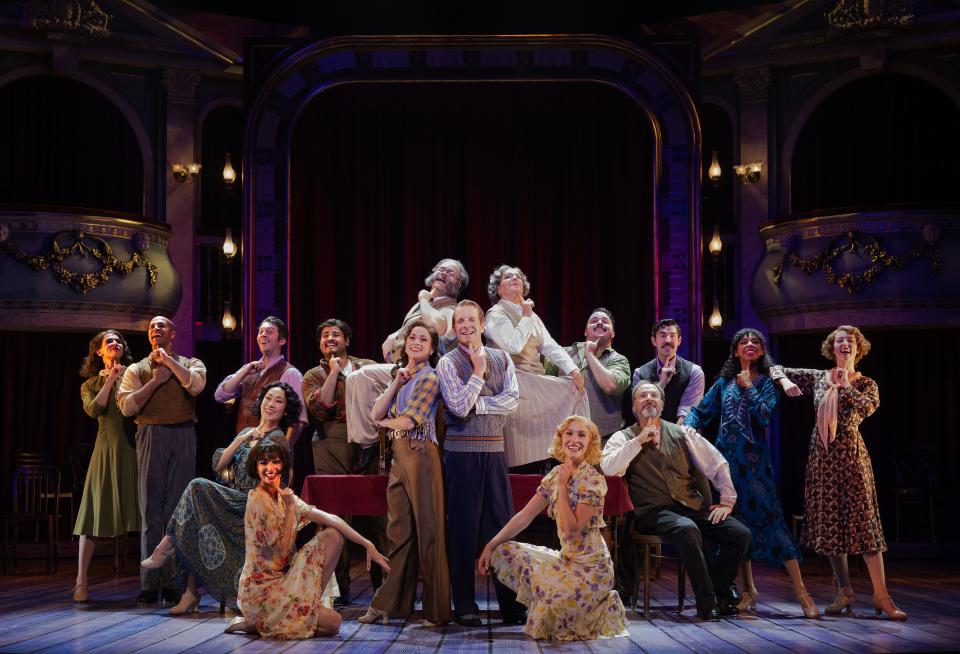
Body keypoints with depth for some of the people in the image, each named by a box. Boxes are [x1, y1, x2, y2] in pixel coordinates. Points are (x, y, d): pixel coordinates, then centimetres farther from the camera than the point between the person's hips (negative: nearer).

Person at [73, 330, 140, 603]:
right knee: (96, 511, -3)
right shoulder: (91, 384, 15)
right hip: (108, 447, 0)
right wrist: (111, 380, -2)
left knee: (140, 511, -3)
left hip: (135, 446, 0)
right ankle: (81, 581, -2)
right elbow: (94, 409, -5)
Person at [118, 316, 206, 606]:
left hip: (183, 437, 0)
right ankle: (149, 584, 0)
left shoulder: (190, 364, 13)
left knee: (178, 510, 0)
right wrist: (156, 380, -4)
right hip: (151, 437, 0)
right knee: (151, 511, -1)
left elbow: (196, 385, -10)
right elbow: (126, 406, -1)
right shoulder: (137, 370, 13)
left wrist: (168, 360, -8)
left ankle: (174, 582, 4)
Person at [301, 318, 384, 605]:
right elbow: (319, 408, -8)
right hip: (332, 448, -1)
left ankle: (384, 584, 7)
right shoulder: (314, 376, 11)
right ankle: (339, 588, 4)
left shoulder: (368, 368, 17)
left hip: (368, 448, 1)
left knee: (375, 516, -2)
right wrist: (334, 371, -4)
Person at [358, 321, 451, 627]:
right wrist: (396, 382, 2)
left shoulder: (429, 378, -4)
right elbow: (376, 414, 9)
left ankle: (436, 610, 3)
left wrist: (386, 421, 7)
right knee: (399, 530, 7)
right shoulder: (402, 377, 19)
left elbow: (408, 421, -13)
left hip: (420, 454, -7)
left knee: (427, 530, -3)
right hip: (399, 456, 7)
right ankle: (389, 604, 10)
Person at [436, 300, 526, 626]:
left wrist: (475, 403, -11)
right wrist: (478, 371, -10)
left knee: (502, 524, 3)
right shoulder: (448, 363, -2)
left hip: (494, 450, 3)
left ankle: (511, 603, 7)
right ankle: (464, 605, 10)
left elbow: (512, 401, -4)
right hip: (461, 452, -3)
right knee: (463, 528, 1)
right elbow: (460, 407, -14)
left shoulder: (502, 359, 10)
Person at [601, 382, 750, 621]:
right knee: (687, 529, -37)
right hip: (654, 512, -4)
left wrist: (727, 501, 5)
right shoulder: (623, 438, 7)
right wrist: (639, 441, -12)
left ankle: (720, 591, 7)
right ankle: (706, 602, -25)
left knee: (740, 533, -17)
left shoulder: (681, 433, 15)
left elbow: (718, 464, 15)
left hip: (693, 507, 4)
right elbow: (608, 467, -14)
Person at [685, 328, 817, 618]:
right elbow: (700, 411, 17)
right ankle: (748, 589, 16)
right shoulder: (724, 383, 13)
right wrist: (689, 427, -2)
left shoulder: (765, 382, 4)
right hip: (727, 458, 4)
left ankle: (801, 591, -11)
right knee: (736, 521, 6)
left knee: (768, 517, -12)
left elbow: (764, 415, -12)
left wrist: (748, 386, -7)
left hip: (754, 458, -4)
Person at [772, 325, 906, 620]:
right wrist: (785, 382, -7)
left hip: (851, 455, -3)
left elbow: (868, 406, -18)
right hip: (822, 455, 3)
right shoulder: (817, 377, 8)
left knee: (863, 520, -9)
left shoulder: (866, 384, 3)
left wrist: (846, 386, -12)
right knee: (829, 521, 4)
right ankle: (844, 592, 12)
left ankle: (881, 595, -7)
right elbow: (776, 369, 13)